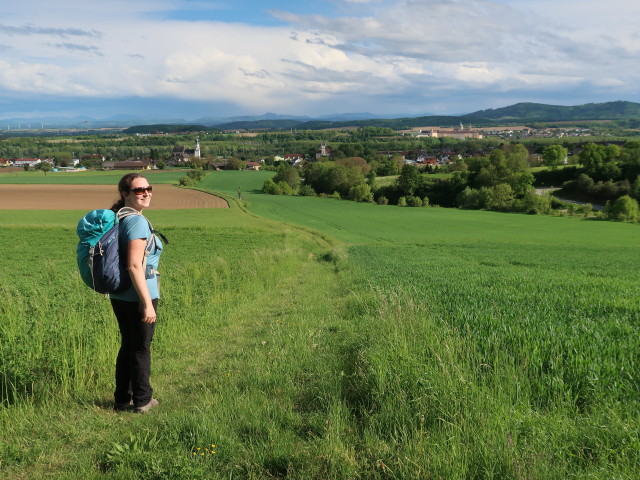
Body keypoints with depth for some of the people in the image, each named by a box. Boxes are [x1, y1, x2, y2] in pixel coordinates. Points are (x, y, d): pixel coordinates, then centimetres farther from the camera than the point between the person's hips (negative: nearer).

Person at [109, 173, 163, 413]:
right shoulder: (137, 222, -19)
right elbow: (134, 266, -25)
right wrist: (147, 303, -24)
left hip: (119, 296, 9)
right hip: (137, 296, -9)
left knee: (127, 345, 19)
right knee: (141, 348, 6)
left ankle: (122, 399, 29)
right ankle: (142, 400, 20)